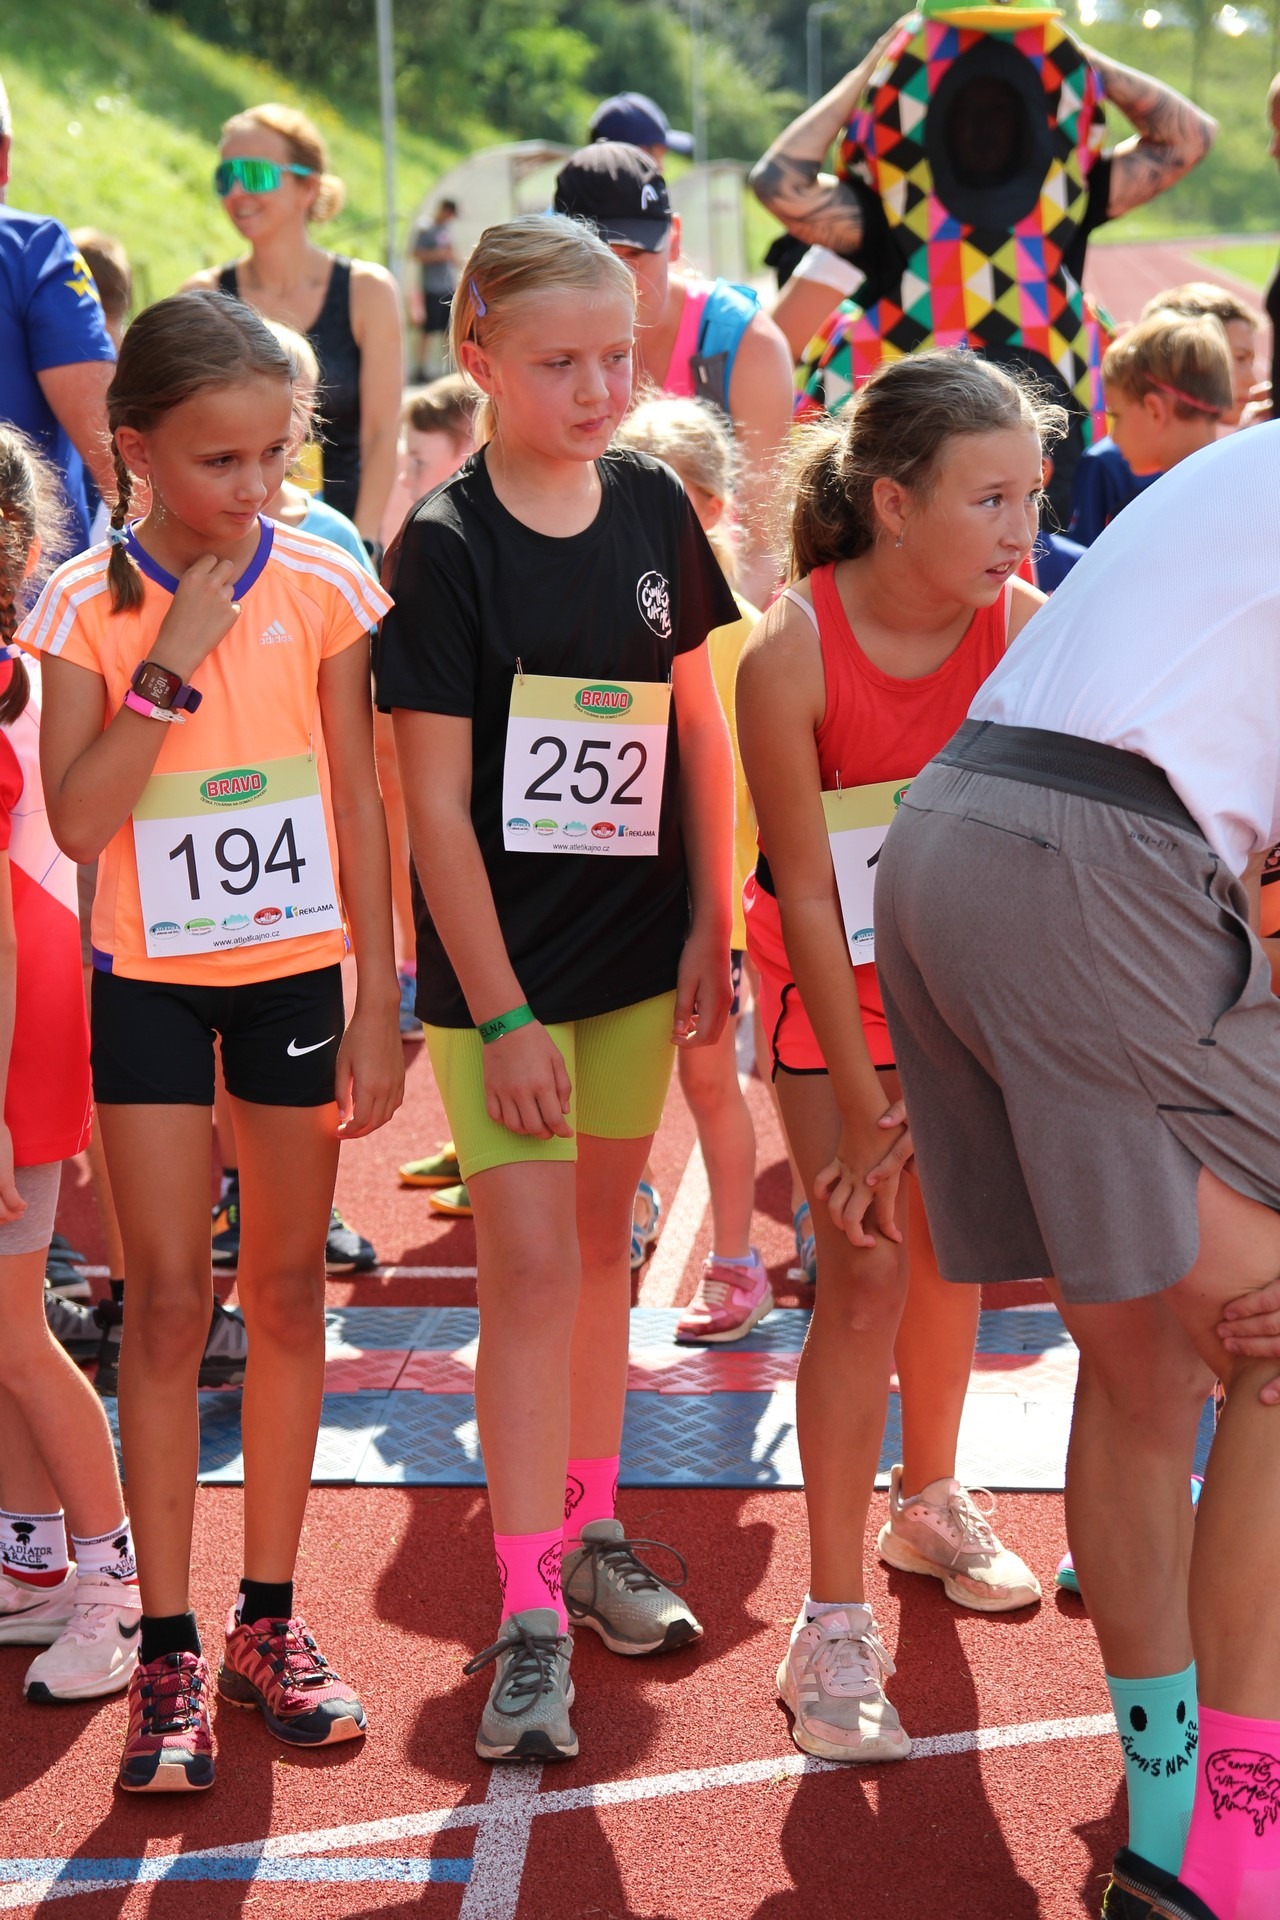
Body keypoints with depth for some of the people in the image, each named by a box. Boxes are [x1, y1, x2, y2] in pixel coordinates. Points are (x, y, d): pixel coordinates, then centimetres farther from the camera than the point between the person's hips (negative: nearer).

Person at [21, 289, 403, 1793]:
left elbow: (361, 808, 0)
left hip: (299, 968, 2)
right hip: (151, 978, -1)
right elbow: (78, 821, -17)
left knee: (288, 1291, 9)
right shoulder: (85, 607, -8)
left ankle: (267, 1619, 21)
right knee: (168, 1302, 0)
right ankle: (168, 1650, 8)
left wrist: (379, 1004, -2)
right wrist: (174, 661, -22)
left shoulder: (324, 588, -4)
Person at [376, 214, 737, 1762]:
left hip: (636, 951, 5)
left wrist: (711, 925, 5)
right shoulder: (445, 547, -12)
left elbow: (696, 727, 10)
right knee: (527, 1269, -7)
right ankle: (530, 1617, -2)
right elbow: (435, 803, -13)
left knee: (600, 1245, 16)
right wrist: (501, 1011, -15)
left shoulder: (654, 511, 2)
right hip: (500, 964, -5)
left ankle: (590, 1531, 31)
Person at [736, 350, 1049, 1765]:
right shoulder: (792, 654, -28)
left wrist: (940, 1100, -21)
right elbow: (808, 892, -22)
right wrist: (867, 1113, -21)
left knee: (950, 1245, 14)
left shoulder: (1026, 628, -20)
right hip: (833, 982, -3)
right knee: (866, 1270, -10)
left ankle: (930, 1501, 40)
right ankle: (833, 1620, -1)